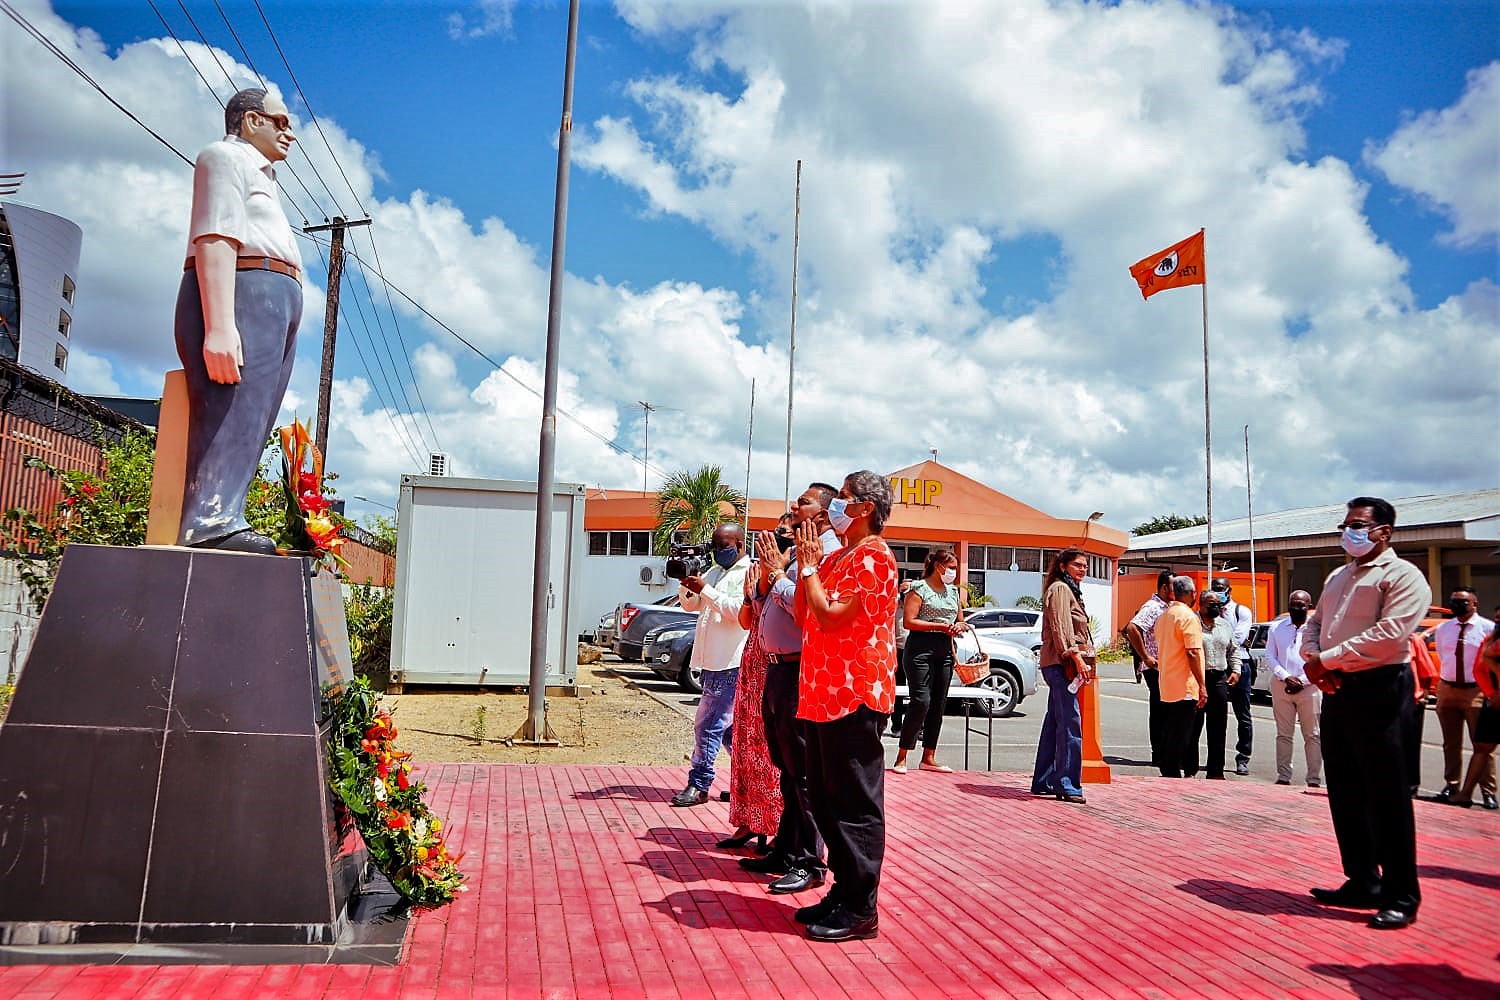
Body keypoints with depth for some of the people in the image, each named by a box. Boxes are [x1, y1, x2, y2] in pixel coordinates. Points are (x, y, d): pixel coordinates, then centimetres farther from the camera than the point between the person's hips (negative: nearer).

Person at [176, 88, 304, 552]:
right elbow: (214, 240, -10)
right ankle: (212, 520, -34)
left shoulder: (260, 176, 36)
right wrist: (220, 324, -23)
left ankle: (219, 522, -13)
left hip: (276, 305, 9)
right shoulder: (227, 155, 7)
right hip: (241, 293, -9)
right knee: (233, 413, -23)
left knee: (252, 424, -5)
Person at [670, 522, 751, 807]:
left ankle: (699, 786, -1)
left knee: (708, 725, -8)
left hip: (731, 666, -9)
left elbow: (740, 610, -21)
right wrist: (686, 585, -1)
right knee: (729, 726, 15)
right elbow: (691, 605, 19)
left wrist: (705, 589, -21)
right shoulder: (715, 572, 18)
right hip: (713, 663, 9)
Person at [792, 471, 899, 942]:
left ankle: (860, 910, 5)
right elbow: (804, 616, 14)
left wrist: (809, 566, -8)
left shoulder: (873, 556, -12)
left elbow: (831, 615, -21)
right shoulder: (836, 558, 19)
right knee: (827, 799, 15)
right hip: (825, 691, 10)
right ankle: (843, 891, 25)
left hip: (854, 693, -10)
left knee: (855, 804, -3)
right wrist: (808, 563, 7)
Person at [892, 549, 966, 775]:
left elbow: (960, 620, 26)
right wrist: (940, 626, -17)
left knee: (938, 704, 7)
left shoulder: (953, 591, 17)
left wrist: (958, 627, 2)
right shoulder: (919, 589, -4)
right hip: (921, 648, -7)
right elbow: (908, 621, -12)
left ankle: (928, 758, 14)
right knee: (921, 701, -14)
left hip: (944, 651, 7)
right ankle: (901, 758, -7)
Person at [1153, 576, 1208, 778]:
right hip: (1185, 687, -8)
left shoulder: (1163, 615, 13)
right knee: (1180, 736, -4)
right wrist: (1202, 686, -17)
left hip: (1166, 686, 8)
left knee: (1169, 733, 14)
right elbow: (1193, 653, -18)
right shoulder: (1188, 616, -13)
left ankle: (1166, 772, 20)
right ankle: (1174, 774, -2)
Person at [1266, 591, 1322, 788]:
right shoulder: (1277, 627, 10)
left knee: (1312, 735, 1)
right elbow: (1269, 656, 8)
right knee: (1283, 734, 6)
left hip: (1309, 687, -2)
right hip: (1281, 685, 3)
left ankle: (1314, 779, 5)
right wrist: (1285, 677, -7)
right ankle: (1283, 777, 10)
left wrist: (1303, 681, -10)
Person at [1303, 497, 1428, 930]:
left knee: (1386, 795, -2)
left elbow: (1388, 635, -19)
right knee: (1345, 793, 12)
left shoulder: (1403, 576, -6)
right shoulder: (1337, 577, 20)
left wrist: (1327, 658, -15)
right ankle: (1362, 883, 23)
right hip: (1336, 691, 8)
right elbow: (1314, 623, 18)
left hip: (1378, 690, -8)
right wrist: (1312, 659, -3)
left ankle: (1401, 896, 7)